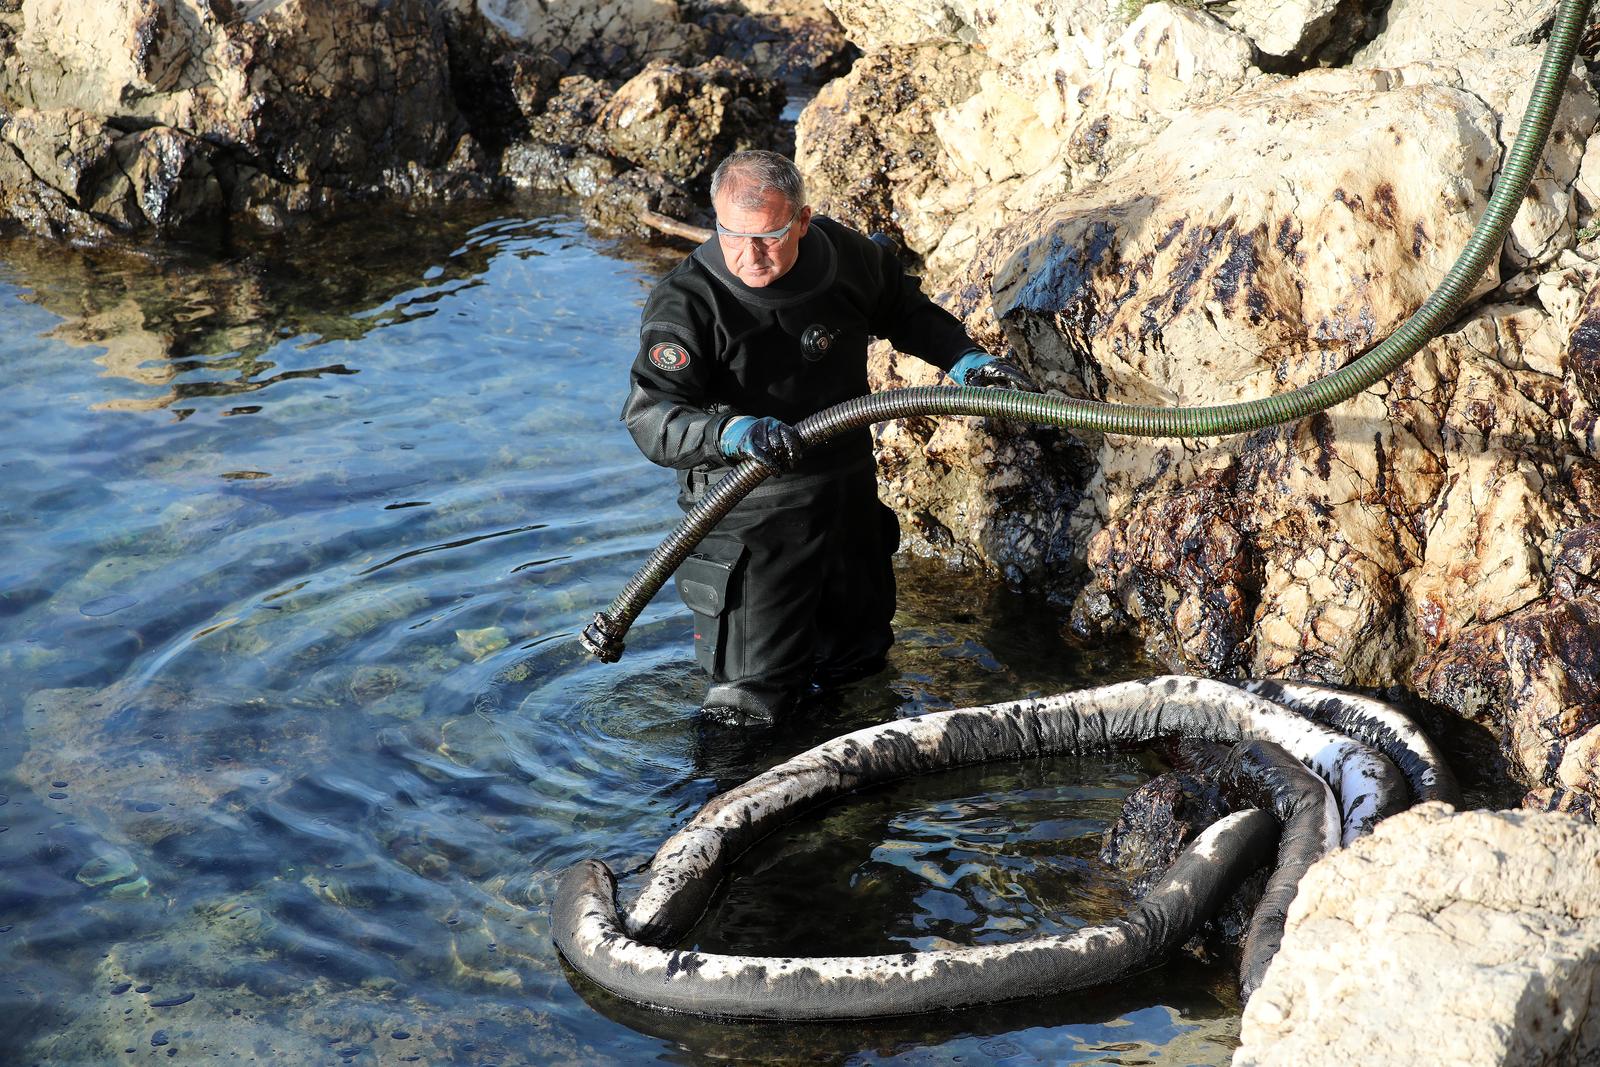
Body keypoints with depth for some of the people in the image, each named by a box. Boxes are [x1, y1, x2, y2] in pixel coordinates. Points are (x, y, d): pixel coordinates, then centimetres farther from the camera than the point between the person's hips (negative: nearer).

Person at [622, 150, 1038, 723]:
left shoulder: (844, 254, -7)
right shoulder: (684, 303, -22)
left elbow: (906, 311, 15)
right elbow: (650, 418, -32)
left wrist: (964, 358, 1)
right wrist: (731, 432, -49)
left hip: (850, 499, 5)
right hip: (748, 515, -5)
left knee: (860, 665, 21)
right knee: (752, 699, -2)